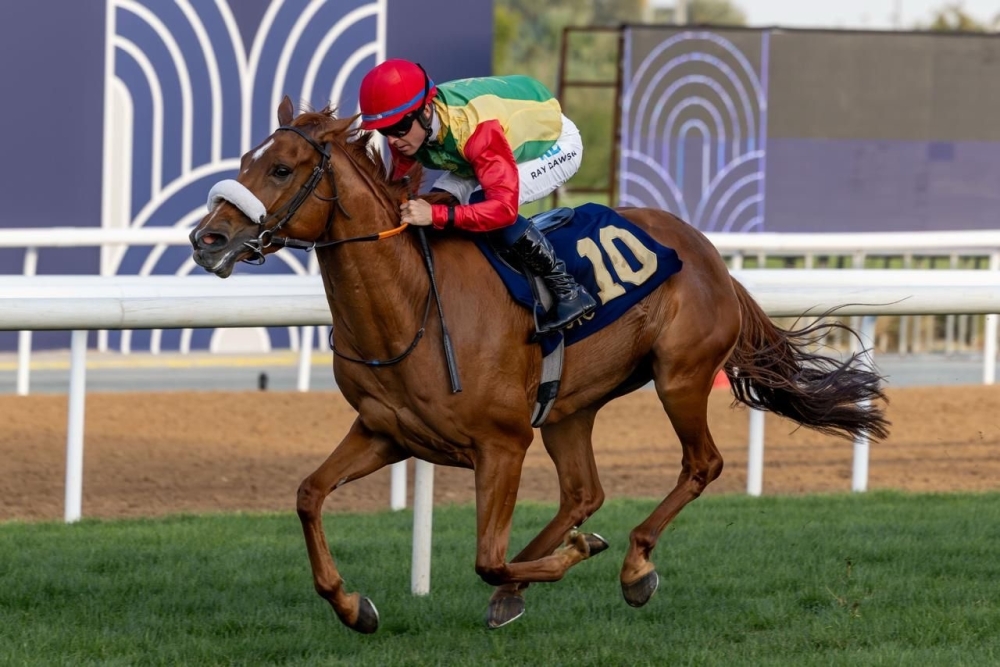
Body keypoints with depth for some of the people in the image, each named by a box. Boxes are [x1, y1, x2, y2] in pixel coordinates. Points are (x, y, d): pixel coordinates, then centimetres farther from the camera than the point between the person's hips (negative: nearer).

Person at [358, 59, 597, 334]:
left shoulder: (472, 126, -42)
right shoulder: (409, 125, -20)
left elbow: (504, 207, -45)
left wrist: (437, 215, -53)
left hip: (556, 144, -8)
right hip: (511, 145, 8)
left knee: (483, 202, -30)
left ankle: (569, 291, -21)